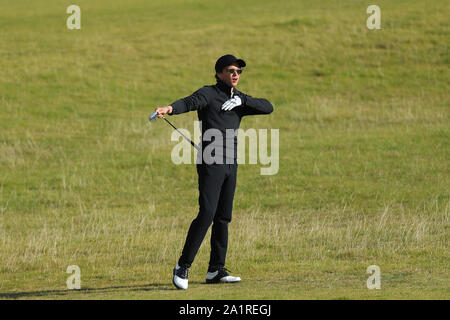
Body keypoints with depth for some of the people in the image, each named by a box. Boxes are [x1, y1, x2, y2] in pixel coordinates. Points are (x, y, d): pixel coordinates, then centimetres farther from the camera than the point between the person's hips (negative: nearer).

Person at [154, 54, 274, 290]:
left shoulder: (240, 100, 17)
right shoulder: (208, 94, -3)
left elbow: (268, 108, 8)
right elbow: (190, 102, -22)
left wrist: (241, 100, -7)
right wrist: (170, 109, -44)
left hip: (230, 165, 7)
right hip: (211, 164, -7)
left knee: (223, 217, 9)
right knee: (207, 214, -16)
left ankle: (216, 270, 16)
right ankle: (183, 267, -12)